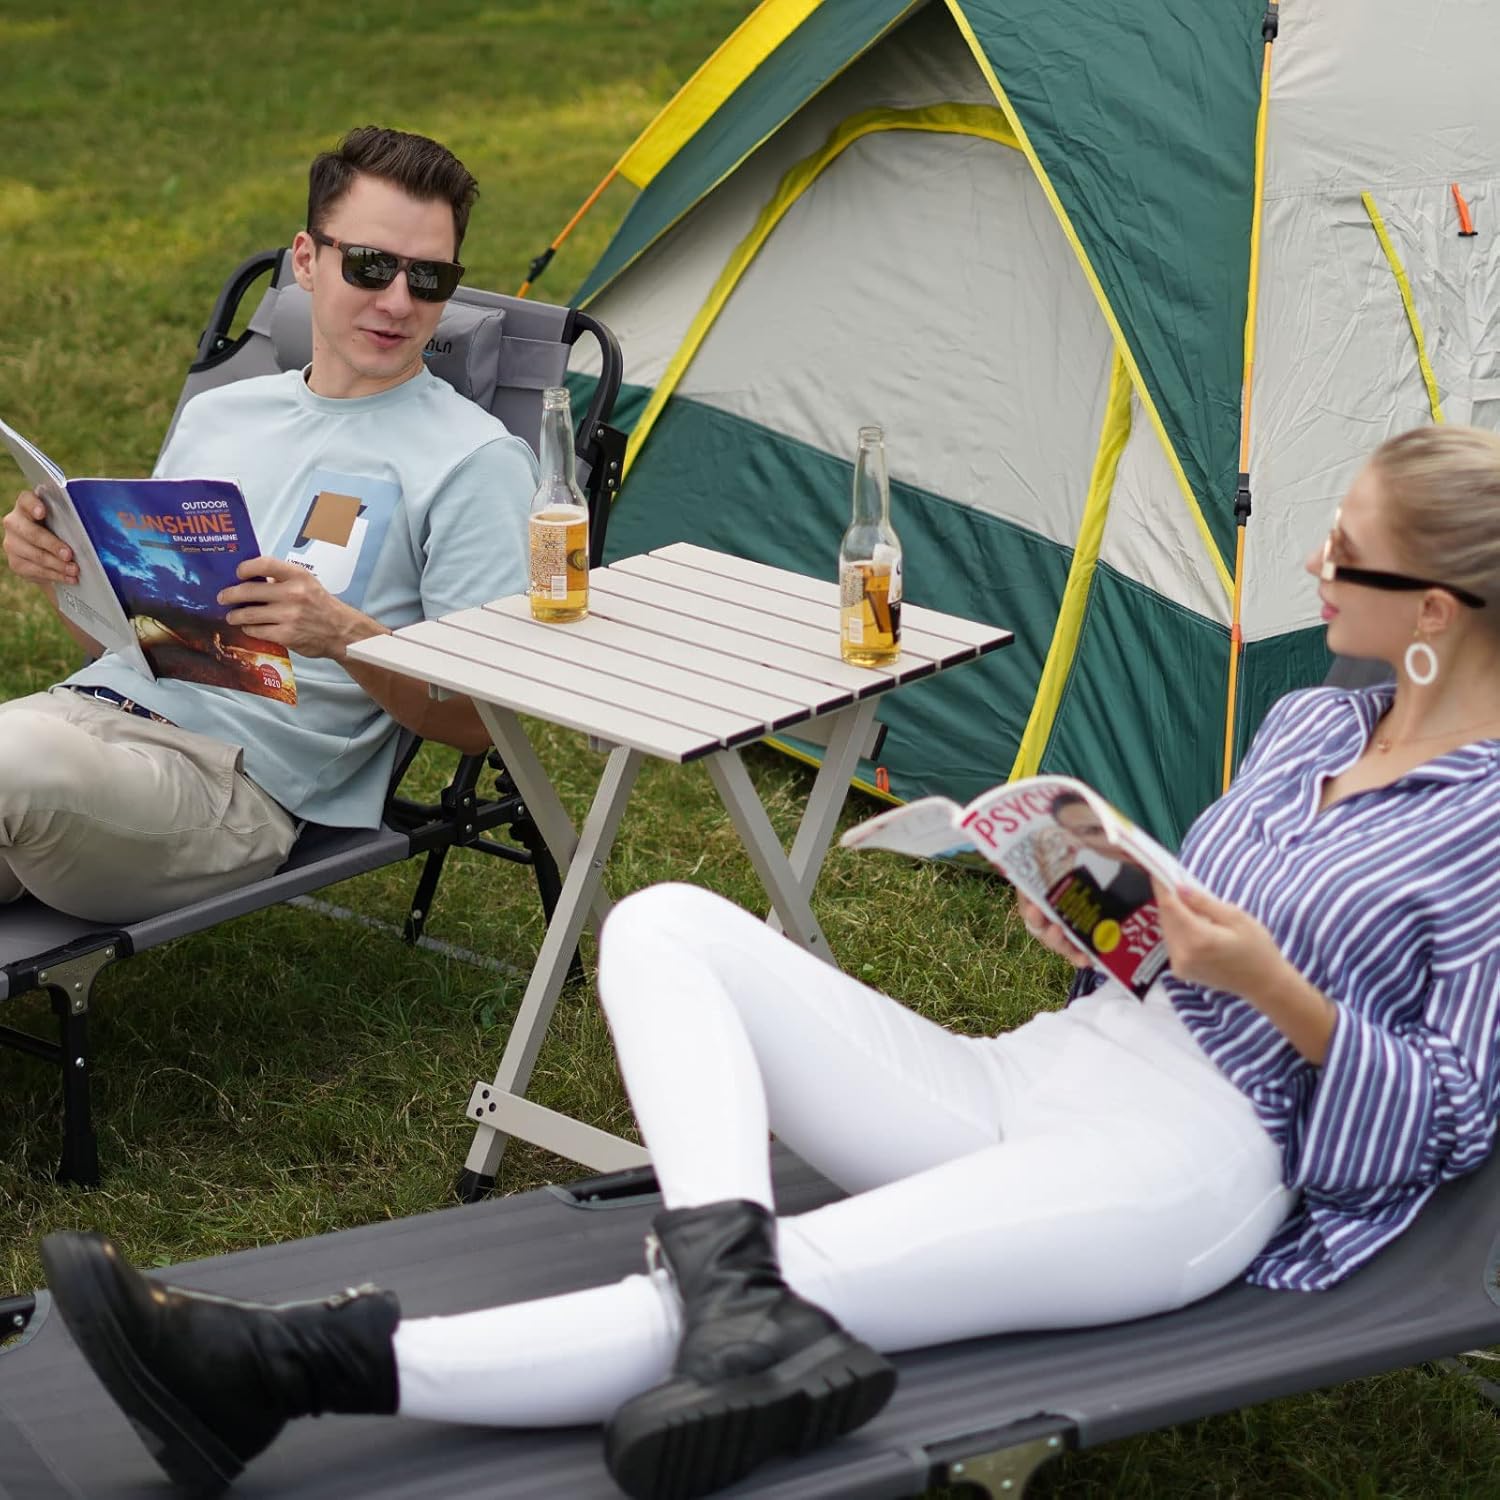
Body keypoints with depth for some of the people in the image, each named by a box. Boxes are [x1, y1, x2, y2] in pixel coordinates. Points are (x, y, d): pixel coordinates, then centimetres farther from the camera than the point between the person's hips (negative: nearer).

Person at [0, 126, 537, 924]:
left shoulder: (476, 461, 3)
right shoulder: (216, 414, 23)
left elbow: (481, 719, -1)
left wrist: (345, 636, -19)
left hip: (237, 777, -5)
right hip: (83, 708, 6)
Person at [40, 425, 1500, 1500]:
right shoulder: (1308, 720, 17)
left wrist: (1275, 989, -21)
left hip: (1189, 1155, -8)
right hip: (1020, 1082, 9)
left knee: (808, 1283, -29)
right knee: (667, 926, -10)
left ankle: (284, 1366, -38)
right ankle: (733, 1286, -37)